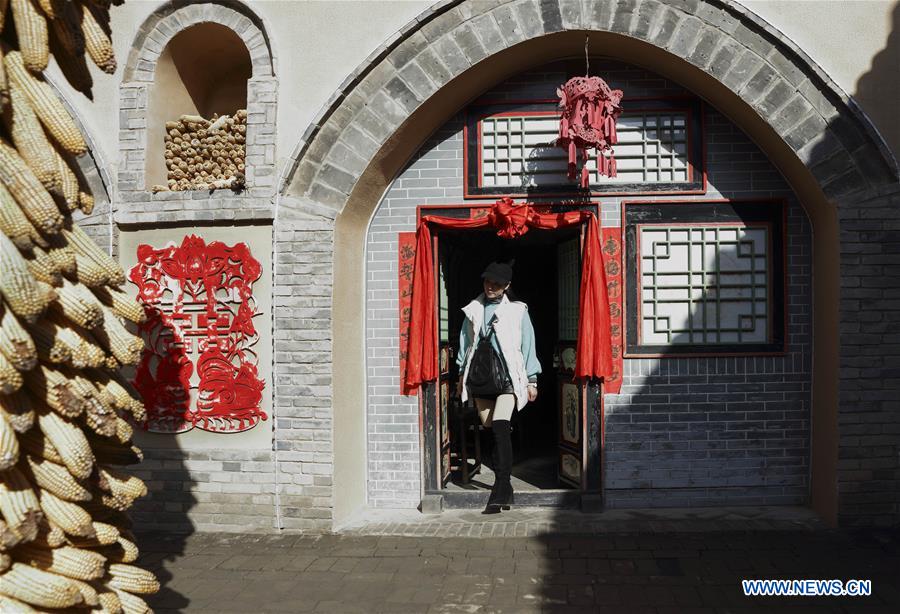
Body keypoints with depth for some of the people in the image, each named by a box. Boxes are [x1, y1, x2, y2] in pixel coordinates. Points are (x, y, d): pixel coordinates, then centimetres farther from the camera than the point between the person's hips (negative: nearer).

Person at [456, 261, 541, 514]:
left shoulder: (517, 310, 6)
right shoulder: (473, 310, 13)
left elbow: (528, 345, 7)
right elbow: (466, 343, 20)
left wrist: (531, 380, 5)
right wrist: (462, 374, 18)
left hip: (508, 376, -3)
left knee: (500, 427, -19)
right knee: (492, 430, 5)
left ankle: (501, 486, -18)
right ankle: (503, 487, 17)